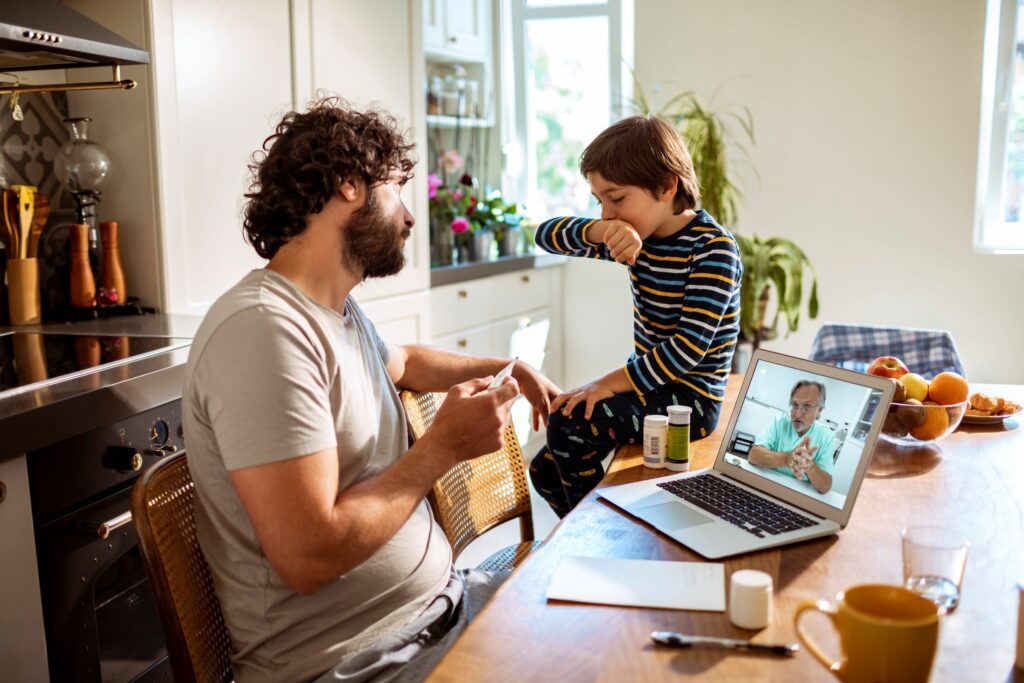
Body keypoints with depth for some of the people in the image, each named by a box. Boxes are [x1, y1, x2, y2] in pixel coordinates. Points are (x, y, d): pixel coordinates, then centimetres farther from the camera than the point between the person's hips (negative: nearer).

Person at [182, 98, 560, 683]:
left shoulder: (340, 311, 8)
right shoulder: (264, 328, -22)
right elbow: (309, 557, -27)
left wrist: (508, 369, 25)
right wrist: (445, 445, -18)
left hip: (440, 598, 9)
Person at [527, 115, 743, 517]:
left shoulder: (713, 249, -17)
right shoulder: (635, 238, 4)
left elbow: (690, 347, -25)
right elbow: (547, 235, 1)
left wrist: (609, 384, -25)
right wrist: (601, 230, -20)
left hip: (691, 399, -8)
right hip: (652, 387, 8)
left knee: (569, 425, -25)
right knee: (546, 471, 6)